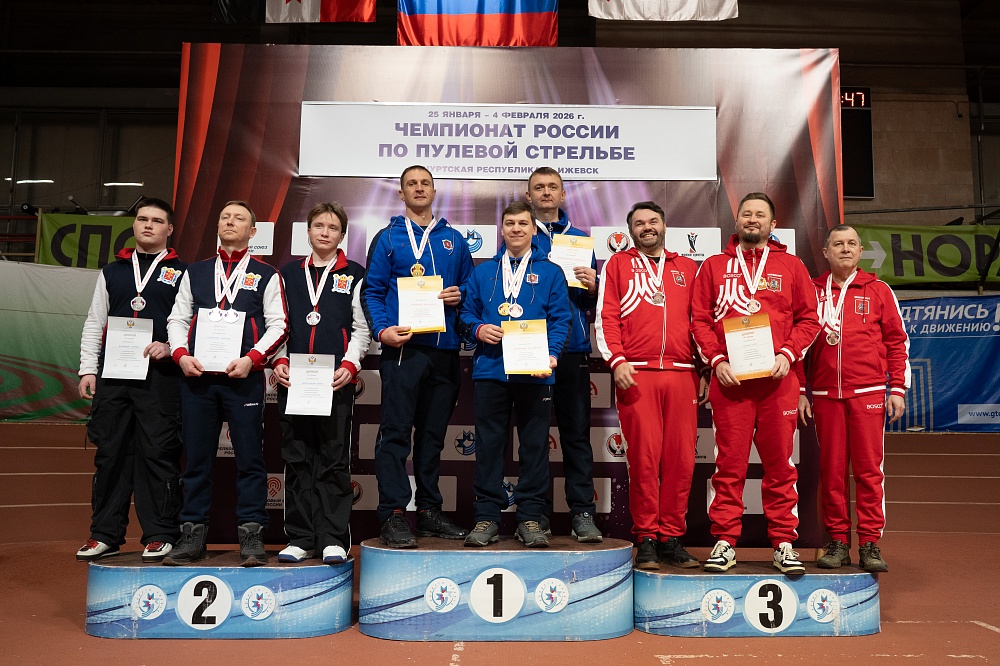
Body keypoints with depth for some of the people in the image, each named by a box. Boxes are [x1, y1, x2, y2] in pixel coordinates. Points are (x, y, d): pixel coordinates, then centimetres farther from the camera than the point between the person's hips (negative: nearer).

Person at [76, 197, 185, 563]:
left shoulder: (181, 273, 8)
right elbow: (94, 323, 16)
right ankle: (105, 535, 15)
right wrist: (88, 369, 8)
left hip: (160, 375, -3)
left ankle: (159, 535, 4)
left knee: (158, 453, -3)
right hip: (112, 374, 4)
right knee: (110, 453, 6)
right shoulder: (112, 272, 18)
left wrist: (171, 348, -14)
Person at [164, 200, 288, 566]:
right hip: (196, 377, 3)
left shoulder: (266, 275, 7)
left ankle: (251, 535, 6)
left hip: (244, 377, -3)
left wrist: (251, 359, -12)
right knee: (196, 458, 7)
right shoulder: (195, 272, 18)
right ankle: (192, 534, 15)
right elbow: (177, 319, 16)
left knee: (249, 458, -1)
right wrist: (181, 354, -2)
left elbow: (278, 324, 0)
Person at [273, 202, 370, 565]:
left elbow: (361, 327, 4)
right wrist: (279, 361, 0)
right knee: (297, 459, 5)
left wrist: (349, 364, -9)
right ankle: (300, 537, 13)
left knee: (334, 460, -1)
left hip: (336, 381, -3)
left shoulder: (354, 275, 8)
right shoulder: (289, 273, 16)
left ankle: (333, 538, 5)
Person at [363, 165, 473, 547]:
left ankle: (429, 511, 17)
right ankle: (393, 514, -3)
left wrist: (460, 296, -2)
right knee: (396, 431, -7)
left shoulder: (453, 240, 18)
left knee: (433, 433, 9)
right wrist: (382, 329, -13)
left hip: (445, 348, 4)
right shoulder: (388, 237, 8)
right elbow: (373, 290, 2)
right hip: (403, 346, -3)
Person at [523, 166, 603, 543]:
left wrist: (592, 286, -3)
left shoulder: (580, 239, 17)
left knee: (577, 431, 1)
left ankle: (583, 514, 6)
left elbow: (595, 301, 18)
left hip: (573, 348, 1)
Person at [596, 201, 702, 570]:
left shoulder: (687, 268, 21)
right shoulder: (618, 264, 14)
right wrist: (616, 360, -8)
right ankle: (646, 539, 5)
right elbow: (606, 316, 5)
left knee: (681, 458, 0)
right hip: (636, 374, -2)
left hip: (682, 374, 3)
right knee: (644, 456, -5)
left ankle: (672, 538, 10)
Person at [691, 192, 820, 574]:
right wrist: (717, 361, -6)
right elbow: (700, 319, 7)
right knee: (730, 463, 1)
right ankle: (725, 542, 8)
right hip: (729, 378, 0)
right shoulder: (714, 267, 13)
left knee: (780, 463, 4)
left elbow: (808, 318, 9)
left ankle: (783, 543, 13)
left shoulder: (791, 266, 13)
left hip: (778, 378, 1)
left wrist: (788, 355, -6)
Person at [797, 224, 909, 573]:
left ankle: (870, 544, 7)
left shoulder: (878, 290, 8)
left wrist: (898, 389, 1)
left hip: (868, 393, -1)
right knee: (831, 470, 3)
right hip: (825, 396, 1)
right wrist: (799, 390, 5)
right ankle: (837, 542, 12)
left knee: (868, 468, -1)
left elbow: (897, 341, 8)